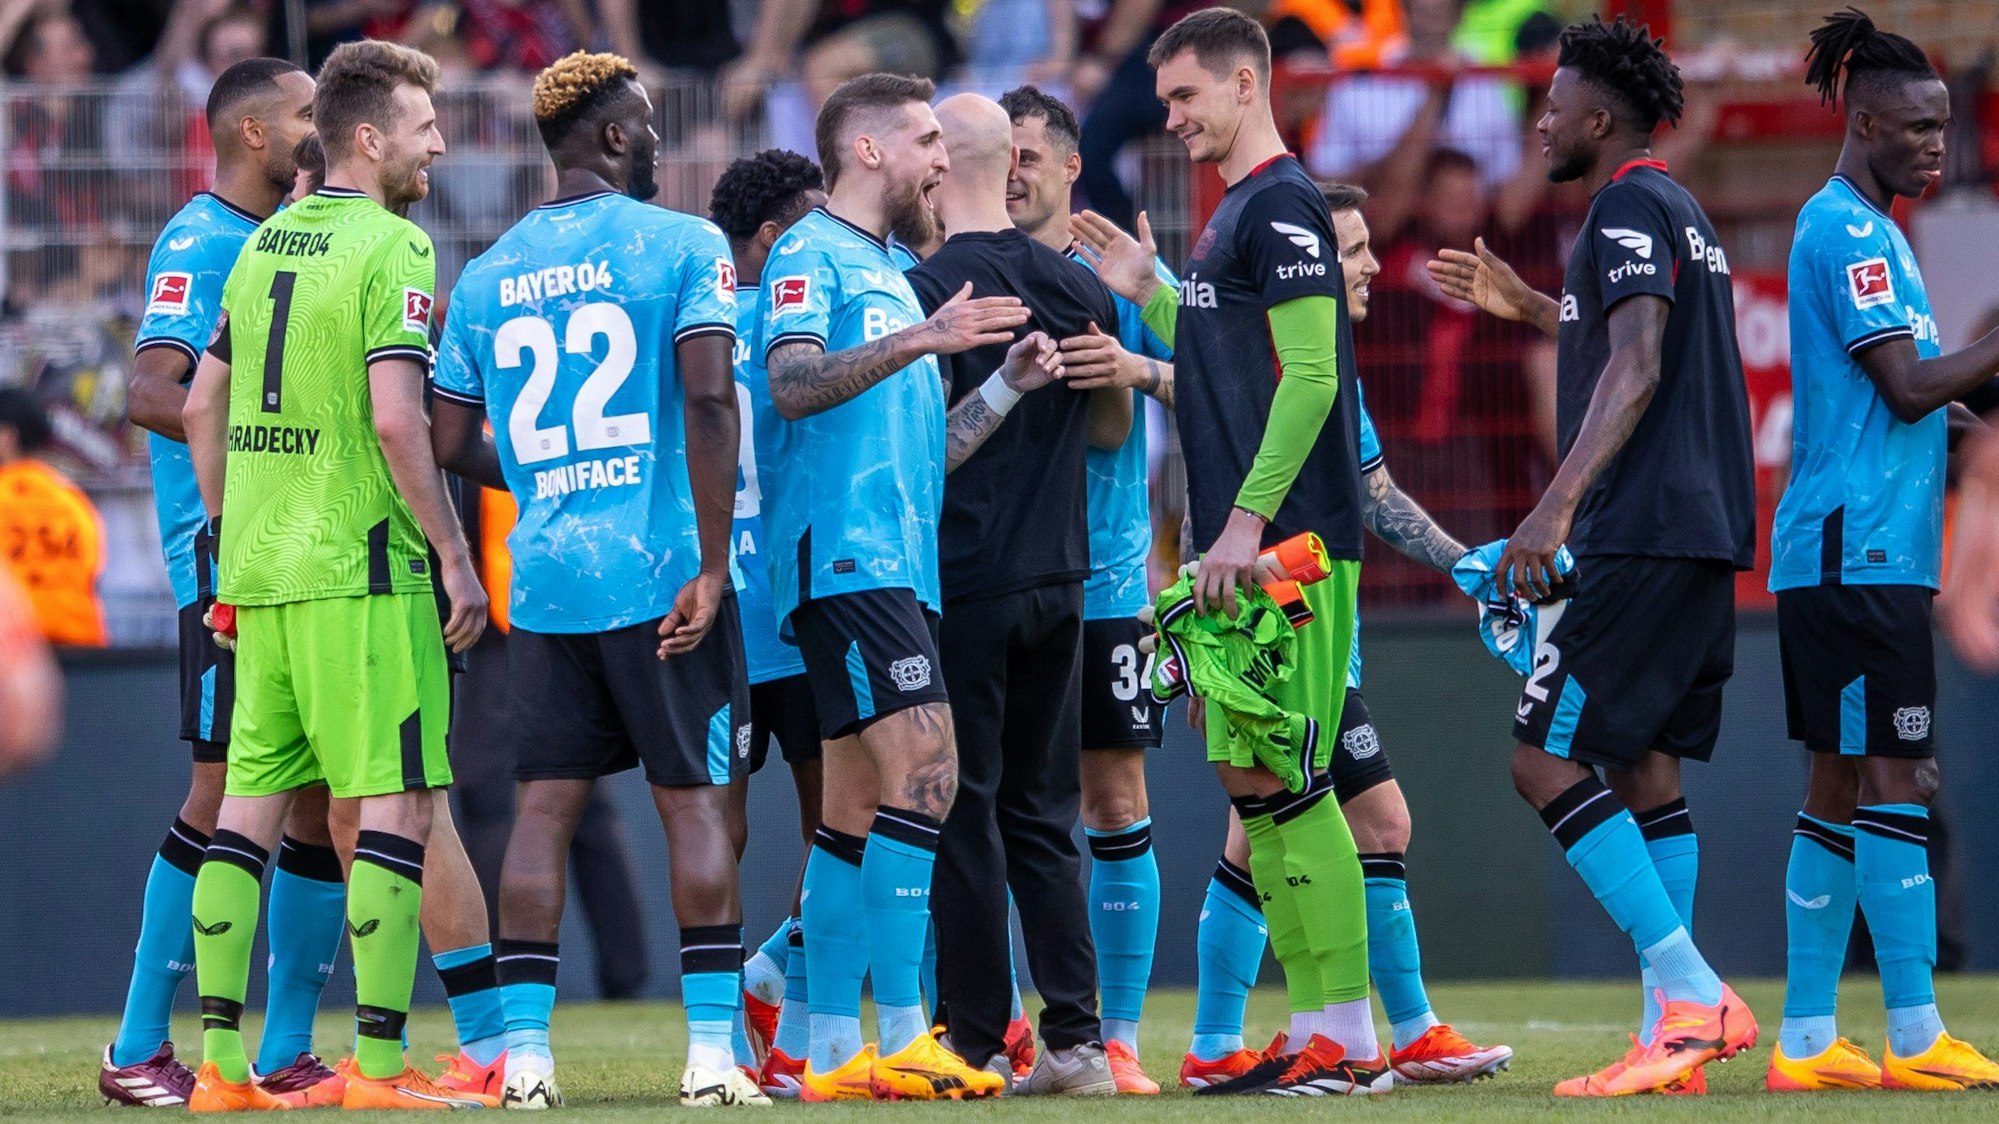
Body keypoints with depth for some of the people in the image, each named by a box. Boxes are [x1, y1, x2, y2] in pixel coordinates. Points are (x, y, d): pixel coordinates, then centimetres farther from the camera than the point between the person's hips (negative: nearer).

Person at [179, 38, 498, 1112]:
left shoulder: (264, 242, 14)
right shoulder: (392, 247, -10)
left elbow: (201, 406, 18)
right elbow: (396, 419, -19)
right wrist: (455, 557, -13)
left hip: (259, 570, 8)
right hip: (359, 572, -8)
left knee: (249, 807, 8)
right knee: (396, 805, -4)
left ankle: (221, 1062, 8)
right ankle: (378, 1064, -8)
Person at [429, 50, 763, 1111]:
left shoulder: (489, 274, 10)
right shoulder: (682, 245, -5)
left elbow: (450, 441, 11)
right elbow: (709, 397, -16)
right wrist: (711, 564, -14)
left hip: (544, 575, 4)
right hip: (659, 567, -4)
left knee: (546, 802, 6)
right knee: (696, 799, 2)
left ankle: (523, 1051, 1)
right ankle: (711, 1051, -2)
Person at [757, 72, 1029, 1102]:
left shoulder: (894, 269, 23)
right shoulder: (811, 255, -5)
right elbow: (793, 384, -21)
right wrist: (919, 340, -30)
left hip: (898, 564, 10)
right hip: (844, 553, -10)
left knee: (858, 807, 7)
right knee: (924, 770, -18)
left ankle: (833, 1053, 8)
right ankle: (900, 1037, -20)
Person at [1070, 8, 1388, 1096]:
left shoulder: (1281, 205, -10)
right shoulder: (1234, 214, 19)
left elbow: (1310, 375, -18)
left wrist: (1247, 521, -21)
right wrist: (1150, 294, 17)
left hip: (1286, 543, -10)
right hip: (1247, 546, 10)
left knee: (1281, 779, -10)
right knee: (1249, 775, 9)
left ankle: (1348, 1038, -8)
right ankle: (1314, 1031, 12)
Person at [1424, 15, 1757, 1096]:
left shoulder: (1628, 206, -10)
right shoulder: (1679, 211, 20)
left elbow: (1636, 369, -22)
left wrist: (1558, 503, -29)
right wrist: (1525, 305, 40)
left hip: (1645, 537, -10)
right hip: (1704, 531, 10)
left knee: (1545, 758, -10)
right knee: (1644, 765, 10)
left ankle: (1689, 991, -17)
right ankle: (1677, 1021, 5)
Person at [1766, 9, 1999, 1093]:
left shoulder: (1862, 228, 20)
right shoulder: (1849, 231, -11)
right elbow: (1908, 387, -17)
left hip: (1851, 554, 10)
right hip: (1859, 549, -10)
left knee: (1842, 787, 8)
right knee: (1891, 782, -10)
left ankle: (1806, 1041, 9)